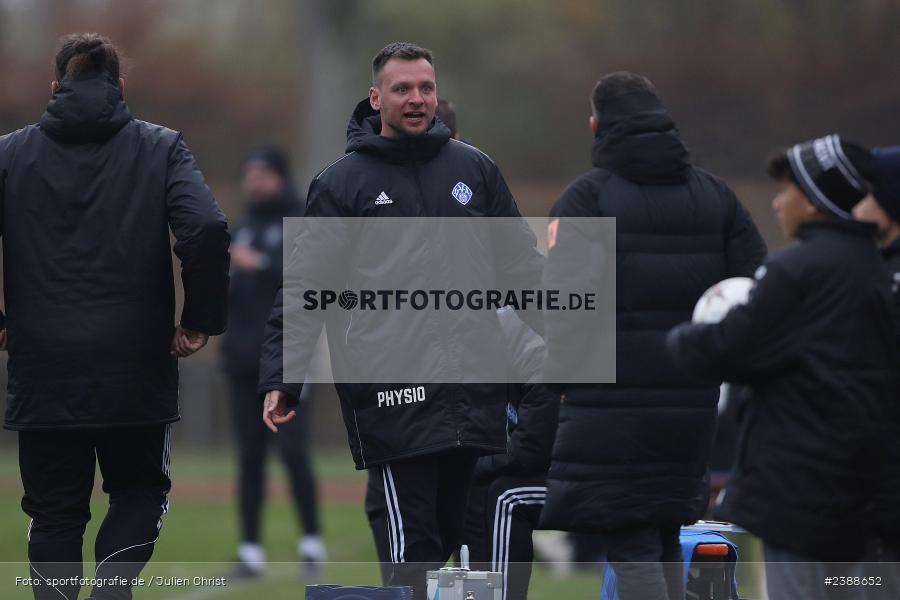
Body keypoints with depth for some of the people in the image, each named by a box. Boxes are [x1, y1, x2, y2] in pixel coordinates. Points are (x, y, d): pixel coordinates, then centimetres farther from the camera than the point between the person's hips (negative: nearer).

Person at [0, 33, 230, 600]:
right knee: (140, 489, 16)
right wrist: (202, 319, -3)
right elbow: (208, 229, -14)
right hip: (137, 372, 0)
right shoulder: (161, 148, 1)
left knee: (54, 511, 12)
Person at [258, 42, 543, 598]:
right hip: (393, 393, -4)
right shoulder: (343, 182, 3)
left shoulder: (476, 169, 12)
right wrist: (281, 378, -6)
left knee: (450, 528, 8)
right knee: (414, 535, -9)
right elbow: (305, 287, 1)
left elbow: (523, 265, 16)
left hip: (471, 385, 4)